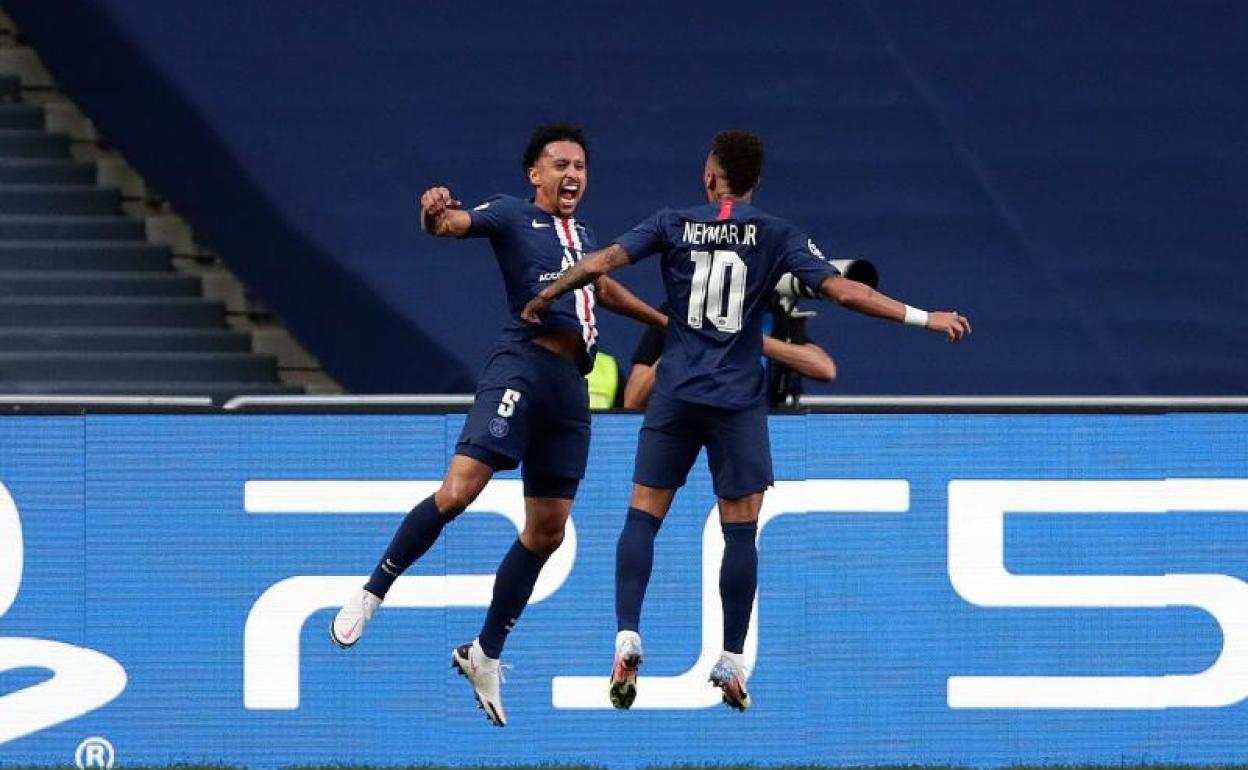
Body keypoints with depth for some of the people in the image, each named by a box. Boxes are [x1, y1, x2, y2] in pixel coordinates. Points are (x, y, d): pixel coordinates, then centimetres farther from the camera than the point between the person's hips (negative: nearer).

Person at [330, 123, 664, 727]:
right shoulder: (513, 215, 3)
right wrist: (435, 214, -39)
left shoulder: (582, 235, 24)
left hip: (569, 384, 7)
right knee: (459, 489, -23)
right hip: (522, 364, -7)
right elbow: (453, 224, -15)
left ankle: (485, 655, 18)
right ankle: (371, 596, -11)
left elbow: (604, 289, 43)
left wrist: (664, 320, 55)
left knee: (547, 530, 7)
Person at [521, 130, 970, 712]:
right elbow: (842, 291, -7)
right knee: (740, 531, 4)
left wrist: (542, 299, 11)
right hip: (739, 401, -1)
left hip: (676, 395, 1)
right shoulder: (776, 236, -1)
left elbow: (602, 262, -4)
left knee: (643, 516, 4)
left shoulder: (673, 225, 2)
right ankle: (732, 660, 4)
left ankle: (627, 636, -11)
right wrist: (924, 318, -3)